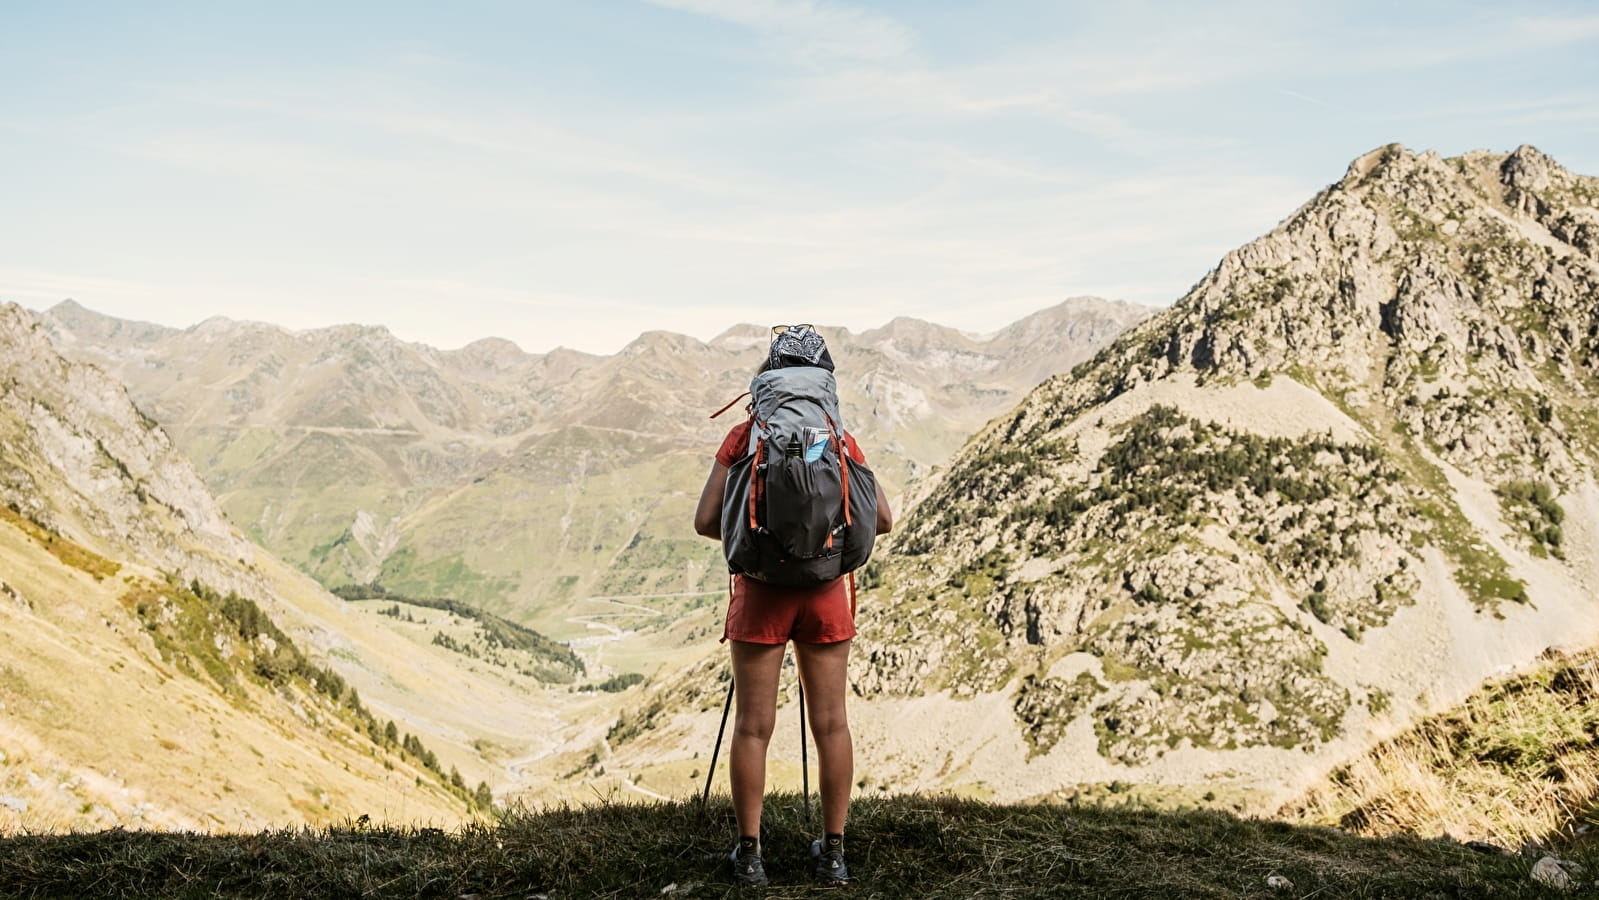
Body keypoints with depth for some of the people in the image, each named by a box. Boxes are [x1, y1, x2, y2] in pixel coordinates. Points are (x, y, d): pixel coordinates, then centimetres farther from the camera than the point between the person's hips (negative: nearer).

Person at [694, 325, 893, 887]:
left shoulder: (744, 438, -4)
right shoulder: (840, 440, 0)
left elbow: (706, 521, -7)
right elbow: (882, 520, 0)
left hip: (760, 591, -1)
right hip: (826, 592, 2)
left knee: (753, 726, 6)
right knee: (830, 723, 8)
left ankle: (749, 853, 12)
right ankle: (833, 852, 16)